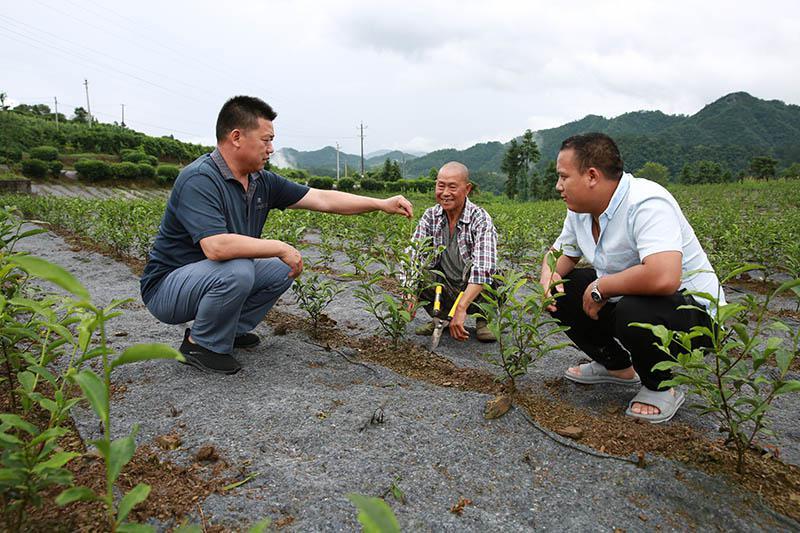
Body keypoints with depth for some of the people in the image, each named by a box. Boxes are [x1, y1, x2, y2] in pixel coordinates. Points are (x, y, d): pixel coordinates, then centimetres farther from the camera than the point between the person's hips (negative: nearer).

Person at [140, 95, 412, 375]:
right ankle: (201, 345, -7)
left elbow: (322, 198, -1)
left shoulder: (262, 181, -2)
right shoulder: (199, 179, -25)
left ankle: (231, 330, 12)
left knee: (281, 269, 4)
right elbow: (216, 246, -39)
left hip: (221, 277, 8)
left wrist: (382, 204, -4)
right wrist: (280, 248, -28)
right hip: (167, 286, -8)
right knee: (237, 270, -33)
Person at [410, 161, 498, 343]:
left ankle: (483, 320, -3)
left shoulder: (480, 219, -20)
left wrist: (461, 309, -45)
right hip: (445, 290, 3)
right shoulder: (431, 216, -5)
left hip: (474, 293, -3)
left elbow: (483, 268, -34)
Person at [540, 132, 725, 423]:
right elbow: (560, 253, 13)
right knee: (561, 291, 1)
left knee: (635, 310, -38)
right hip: (624, 299, 9)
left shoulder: (646, 204, -30)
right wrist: (549, 276, -11)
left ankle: (661, 388, -4)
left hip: (693, 309, -8)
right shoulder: (580, 211, -2)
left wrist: (599, 288, -28)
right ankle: (616, 365, 18)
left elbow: (663, 278, -44)